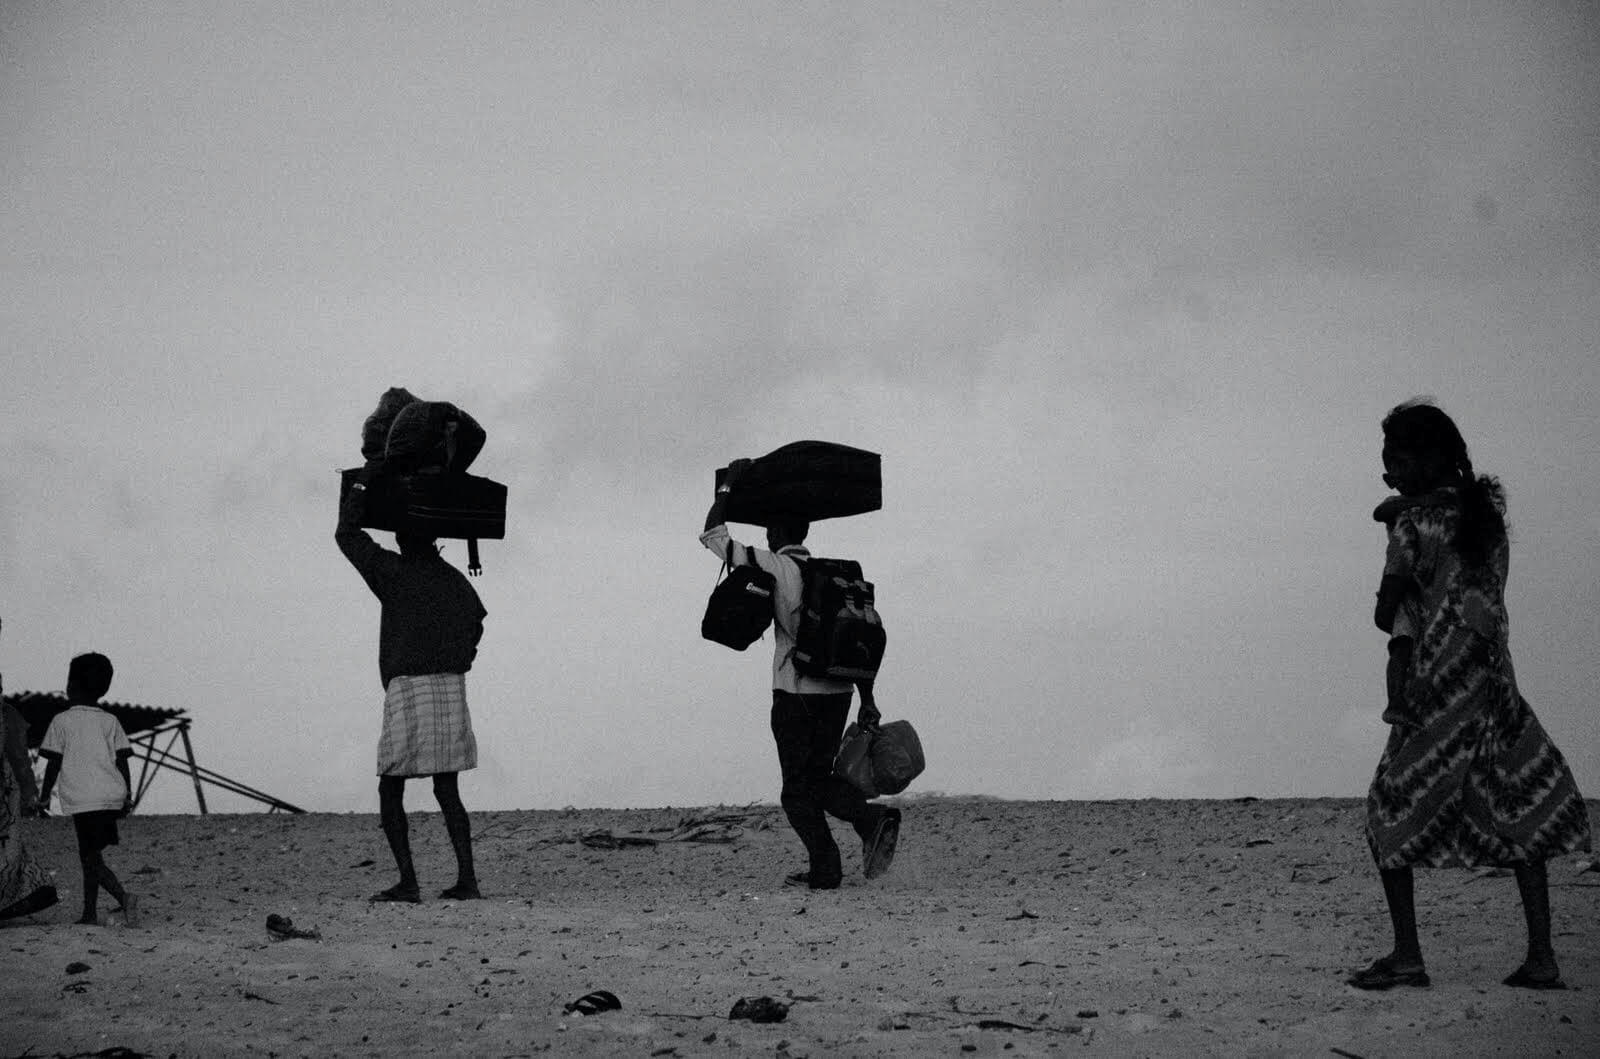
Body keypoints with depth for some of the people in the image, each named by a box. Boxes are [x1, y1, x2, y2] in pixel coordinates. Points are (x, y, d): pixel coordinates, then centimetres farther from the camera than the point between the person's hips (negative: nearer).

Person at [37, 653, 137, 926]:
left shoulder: (62, 722, -1)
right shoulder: (110, 722, 10)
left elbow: (54, 763, -1)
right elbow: (122, 760, 7)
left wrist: (44, 796, 8)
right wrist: (128, 796, 11)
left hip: (81, 799, -5)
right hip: (112, 796, 5)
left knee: (92, 858, -7)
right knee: (90, 855, 16)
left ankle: (124, 898, -28)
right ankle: (89, 913, 17)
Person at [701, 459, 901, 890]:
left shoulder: (773, 567, -4)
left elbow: (714, 534, -2)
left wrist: (729, 483, 9)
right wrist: (867, 700, 14)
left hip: (795, 692, -6)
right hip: (838, 691, 6)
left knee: (797, 789, 3)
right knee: (819, 778, 17)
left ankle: (824, 868, -5)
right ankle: (872, 819, -8)